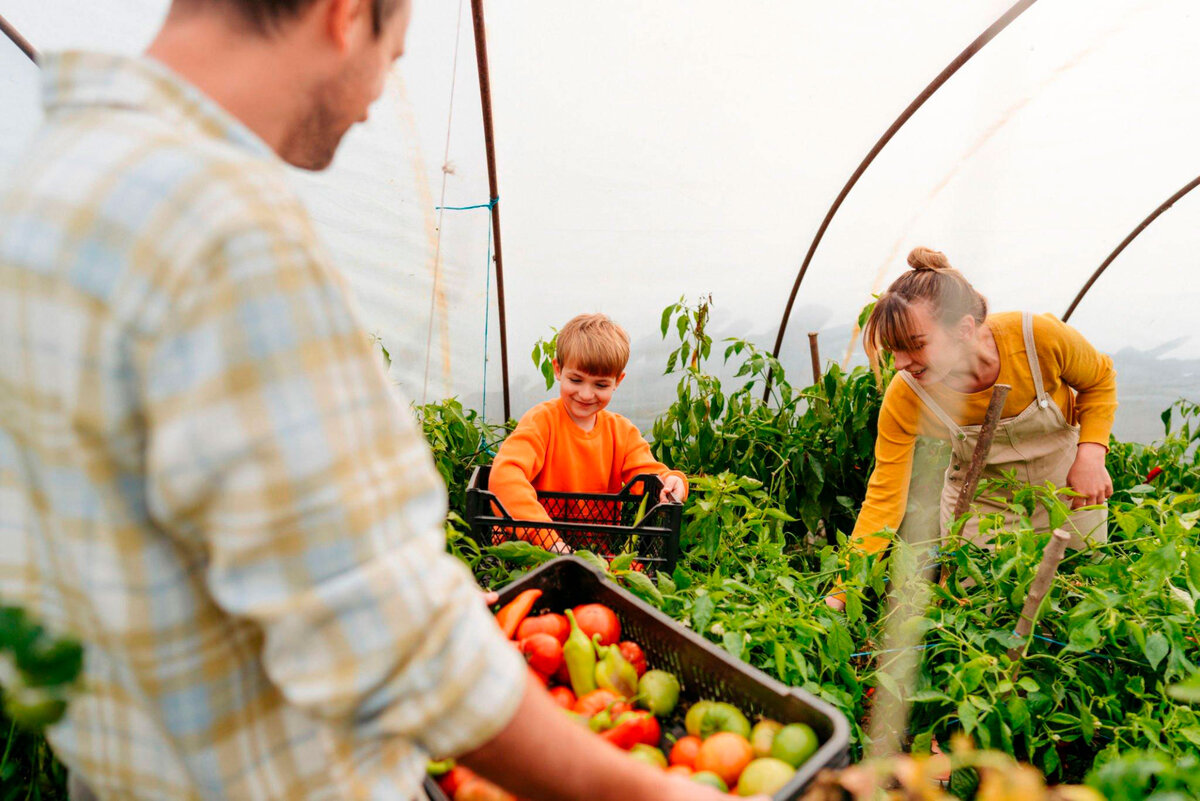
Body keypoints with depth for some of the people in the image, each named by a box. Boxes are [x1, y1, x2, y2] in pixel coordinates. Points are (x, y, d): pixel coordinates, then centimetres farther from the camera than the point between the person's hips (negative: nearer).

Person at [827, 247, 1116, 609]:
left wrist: (1091, 455, -22)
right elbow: (883, 501, -24)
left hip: (1066, 482, 1)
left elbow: (1099, 379, -7)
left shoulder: (1040, 337, -31)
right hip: (979, 495, 0)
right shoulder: (903, 399, -29)